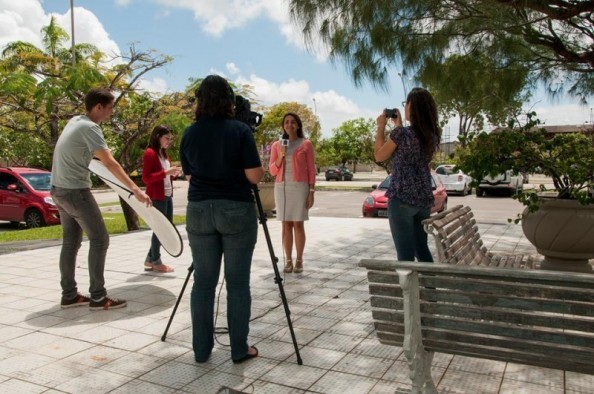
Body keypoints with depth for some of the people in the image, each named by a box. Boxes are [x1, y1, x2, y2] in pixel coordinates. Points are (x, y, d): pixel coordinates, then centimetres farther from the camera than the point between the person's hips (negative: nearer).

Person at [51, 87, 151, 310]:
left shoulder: (75, 121, 9)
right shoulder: (89, 127, -18)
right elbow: (110, 163, -26)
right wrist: (135, 190, -30)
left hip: (60, 190, 10)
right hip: (75, 191, -10)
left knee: (71, 243, 13)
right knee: (99, 240, -5)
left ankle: (69, 295, 19)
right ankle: (98, 297, -3)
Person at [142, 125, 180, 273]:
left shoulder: (164, 154, 18)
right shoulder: (150, 153, -10)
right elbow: (146, 178, -16)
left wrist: (172, 174, 3)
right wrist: (166, 172, -22)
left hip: (167, 196, 9)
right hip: (157, 197, -9)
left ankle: (150, 259, 23)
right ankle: (156, 261, 13)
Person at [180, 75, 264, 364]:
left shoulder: (190, 133, 5)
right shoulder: (240, 130, -7)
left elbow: (188, 175, 12)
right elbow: (254, 176, -9)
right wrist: (262, 168, 11)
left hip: (199, 211, 4)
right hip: (237, 211, -3)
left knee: (203, 282, 9)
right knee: (238, 283, 4)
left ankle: (201, 349, 18)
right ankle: (239, 349, 13)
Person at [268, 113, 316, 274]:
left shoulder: (306, 144, 4)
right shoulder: (276, 145, 10)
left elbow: (311, 170, 2)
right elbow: (272, 171, 7)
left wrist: (311, 191, -5)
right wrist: (281, 156, -9)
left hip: (299, 187, -2)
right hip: (281, 187, 3)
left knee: (298, 224, -3)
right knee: (286, 224, 2)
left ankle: (299, 260, 4)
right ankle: (288, 260, 7)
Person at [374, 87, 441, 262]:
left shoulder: (401, 133, -13)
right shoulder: (432, 135, 6)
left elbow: (379, 156, 1)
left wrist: (381, 127, 8)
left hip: (401, 199, -7)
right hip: (424, 199, 7)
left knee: (406, 254, 0)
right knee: (422, 249, 19)